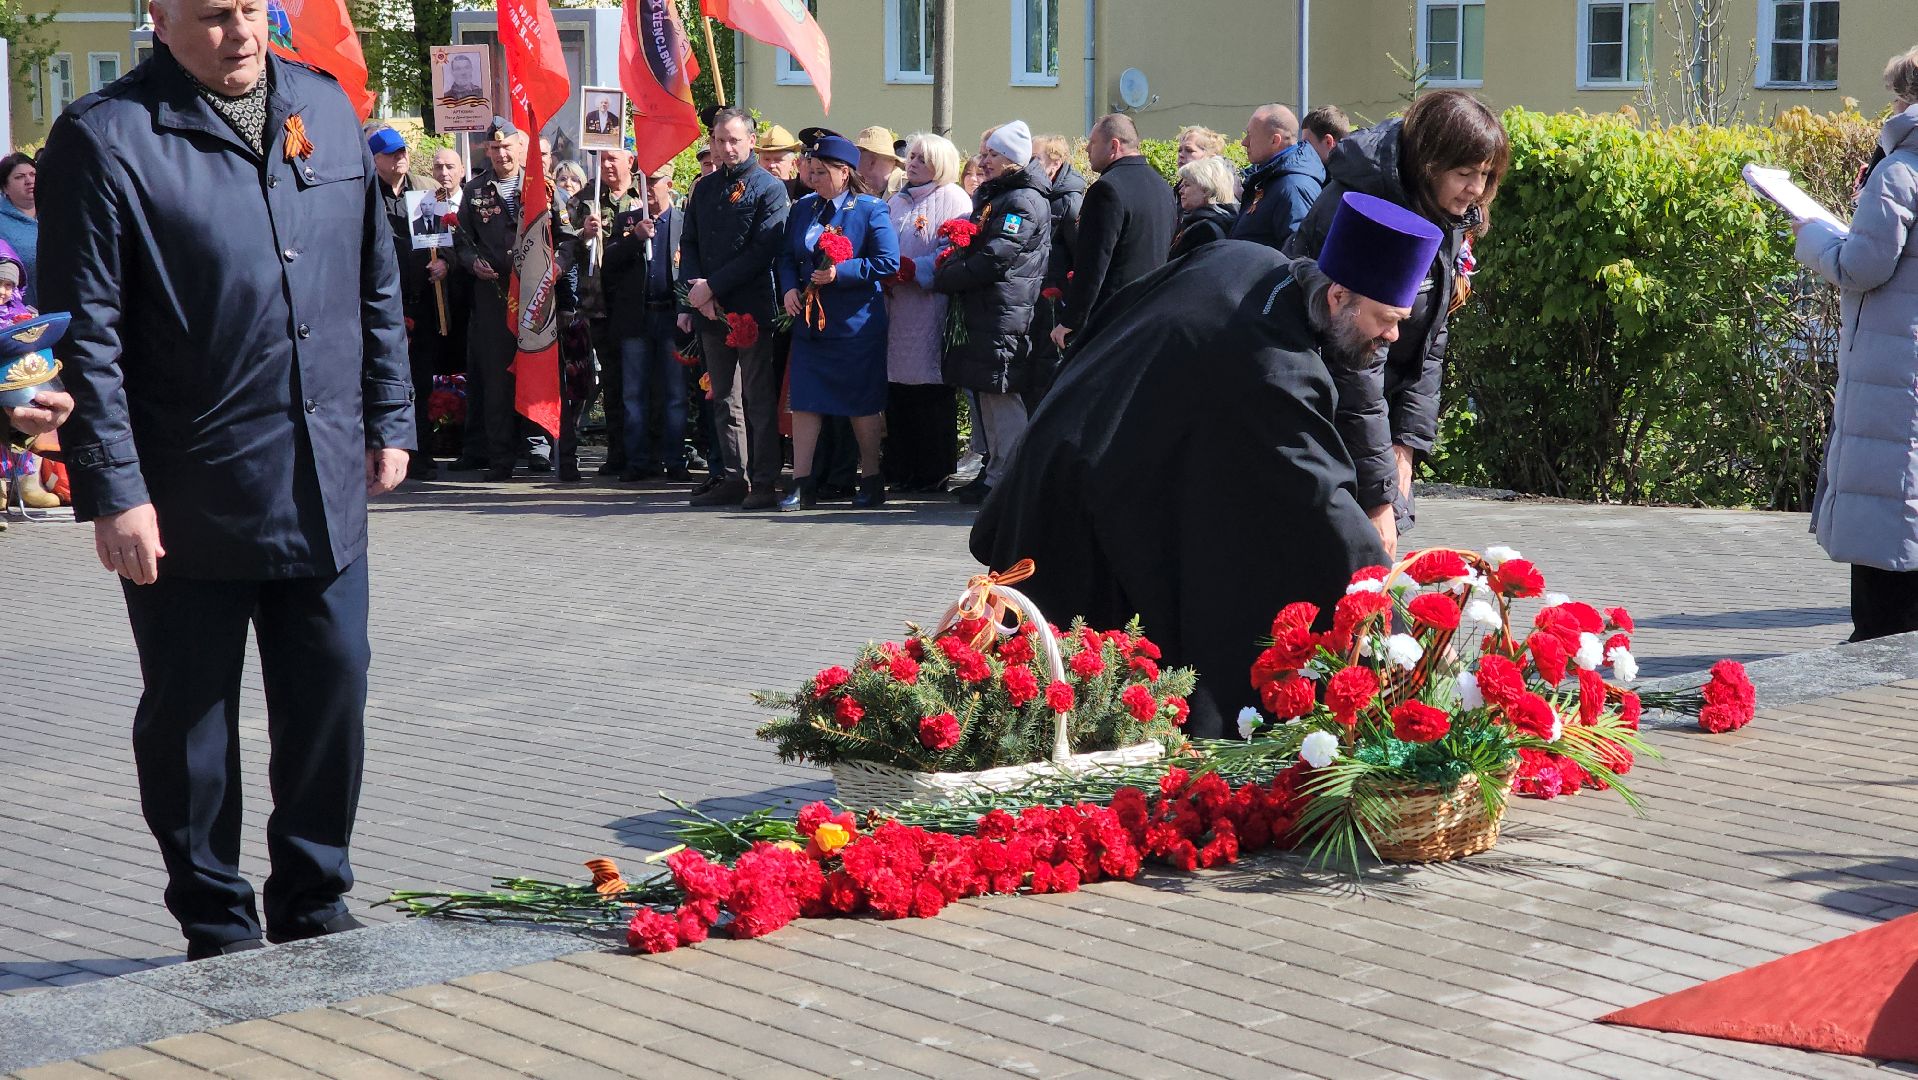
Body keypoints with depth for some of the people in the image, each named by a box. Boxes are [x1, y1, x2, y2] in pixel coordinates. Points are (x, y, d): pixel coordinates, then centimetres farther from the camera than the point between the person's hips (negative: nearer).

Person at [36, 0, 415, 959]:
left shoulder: (328, 111, 9)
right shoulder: (105, 139, -8)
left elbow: (376, 285, 17)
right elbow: (84, 336, -11)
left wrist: (389, 419, 14)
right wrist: (112, 491, -15)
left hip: (327, 488, 5)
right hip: (188, 501, -4)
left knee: (332, 698, 10)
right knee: (189, 719, 7)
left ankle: (313, 908, 26)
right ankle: (219, 931, 21)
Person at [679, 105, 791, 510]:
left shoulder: (768, 188, -3)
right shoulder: (703, 189, 15)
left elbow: (764, 250, -12)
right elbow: (688, 245, 14)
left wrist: (712, 286, -14)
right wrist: (695, 289, -5)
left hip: (752, 309, -6)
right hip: (711, 310, 6)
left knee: (759, 398, -3)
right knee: (725, 398, 9)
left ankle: (764, 483, -1)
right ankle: (734, 479, 14)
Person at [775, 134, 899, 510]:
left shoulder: (870, 210, -6)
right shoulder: (802, 208, 10)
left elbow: (888, 263, -12)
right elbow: (786, 257, 14)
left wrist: (840, 273, -19)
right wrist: (789, 289, -5)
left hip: (855, 324, -5)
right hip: (809, 320, 5)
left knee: (863, 405, 4)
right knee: (804, 402, 0)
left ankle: (871, 481, 16)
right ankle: (802, 485, 4)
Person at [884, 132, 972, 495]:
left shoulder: (953, 200, -2)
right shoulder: (898, 202, 21)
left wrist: (909, 269, -15)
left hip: (930, 310, -7)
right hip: (895, 308, 7)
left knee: (931, 392, -5)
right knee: (896, 388, 5)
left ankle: (933, 471, 0)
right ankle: (901, 468, 11)